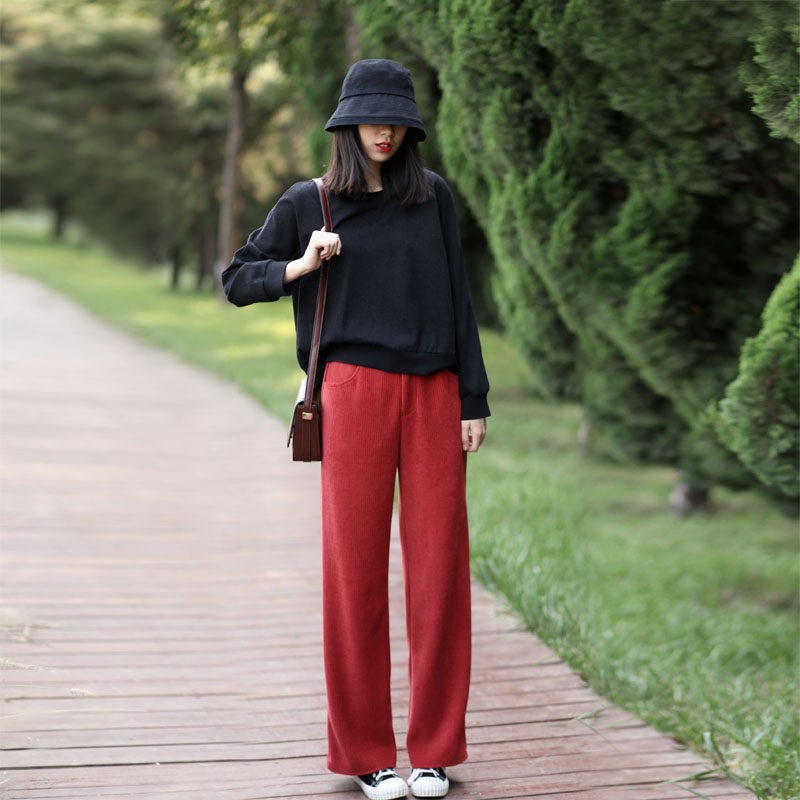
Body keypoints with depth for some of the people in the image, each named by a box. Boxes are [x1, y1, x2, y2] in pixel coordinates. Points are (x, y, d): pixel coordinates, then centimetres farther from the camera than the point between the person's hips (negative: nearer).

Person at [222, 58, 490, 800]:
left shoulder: (433, 196, 10)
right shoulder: (307, 203, 6)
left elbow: (457, 299, 9)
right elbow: (237, 281, 12)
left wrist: (474, 402, 2)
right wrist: (301, 267, -6)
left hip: (434, 393, 2)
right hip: (356, 390, -1)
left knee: (439, 565, 0)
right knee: (356, 566, -1)